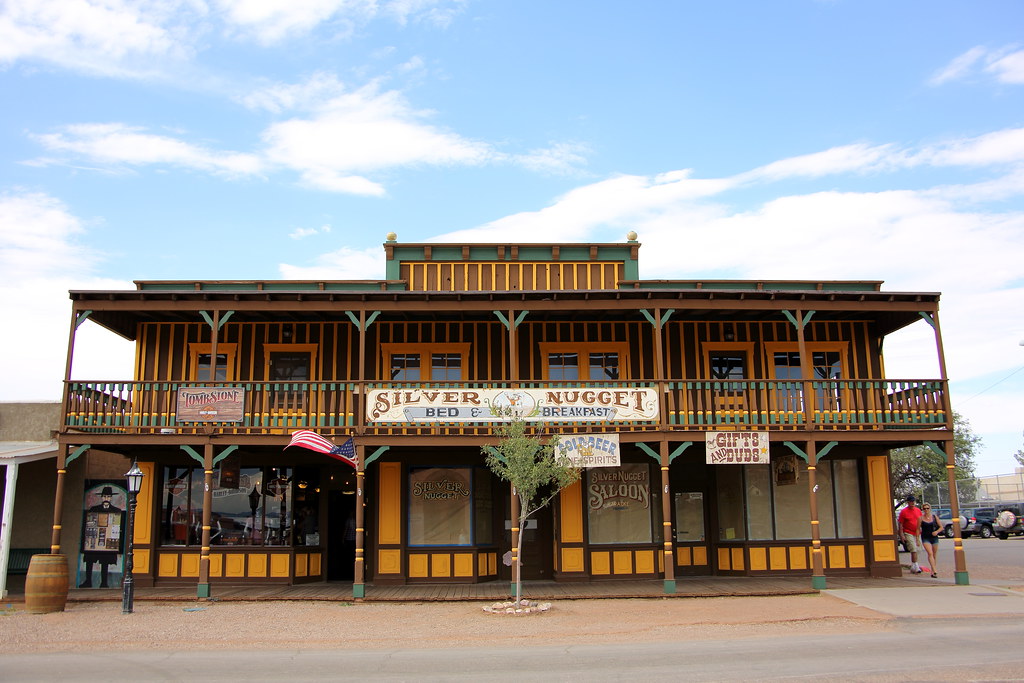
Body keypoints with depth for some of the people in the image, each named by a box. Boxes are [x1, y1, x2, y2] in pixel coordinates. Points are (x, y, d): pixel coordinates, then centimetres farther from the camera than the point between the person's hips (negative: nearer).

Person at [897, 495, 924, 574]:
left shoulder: (918, 510, 8)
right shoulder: (903, 511, -8)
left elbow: (920, 522, 17)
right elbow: (900, 524, -7)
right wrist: (901, 535, -12)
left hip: (917, 533, 6)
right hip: (908, 533, -6)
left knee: (916, 550, 10)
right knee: (913, 550, -14)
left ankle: (913, 567, 20)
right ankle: (916, 568, -14)